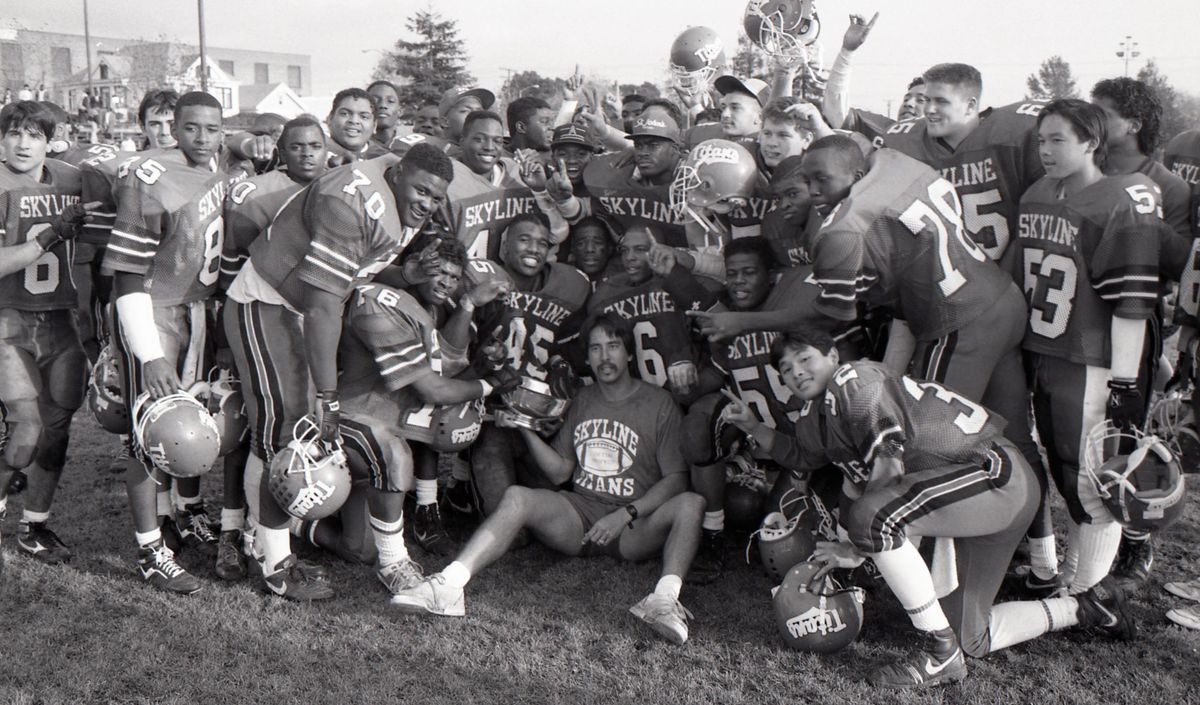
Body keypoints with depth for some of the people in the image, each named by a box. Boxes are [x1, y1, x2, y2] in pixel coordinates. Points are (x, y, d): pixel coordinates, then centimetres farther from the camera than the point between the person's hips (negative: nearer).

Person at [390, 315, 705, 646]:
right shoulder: (582, 400, 14)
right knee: (516, 496, -24)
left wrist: (626, 514, -17)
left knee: (691, 503, -31)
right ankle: (449, 585, -38)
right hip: (580, 513, 3)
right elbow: (560, 472, 13)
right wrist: (526, 429, -1)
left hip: (634, 527, -2)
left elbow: (676, 479, -4)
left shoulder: (658, 403, 2)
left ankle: (665, 597, -48)